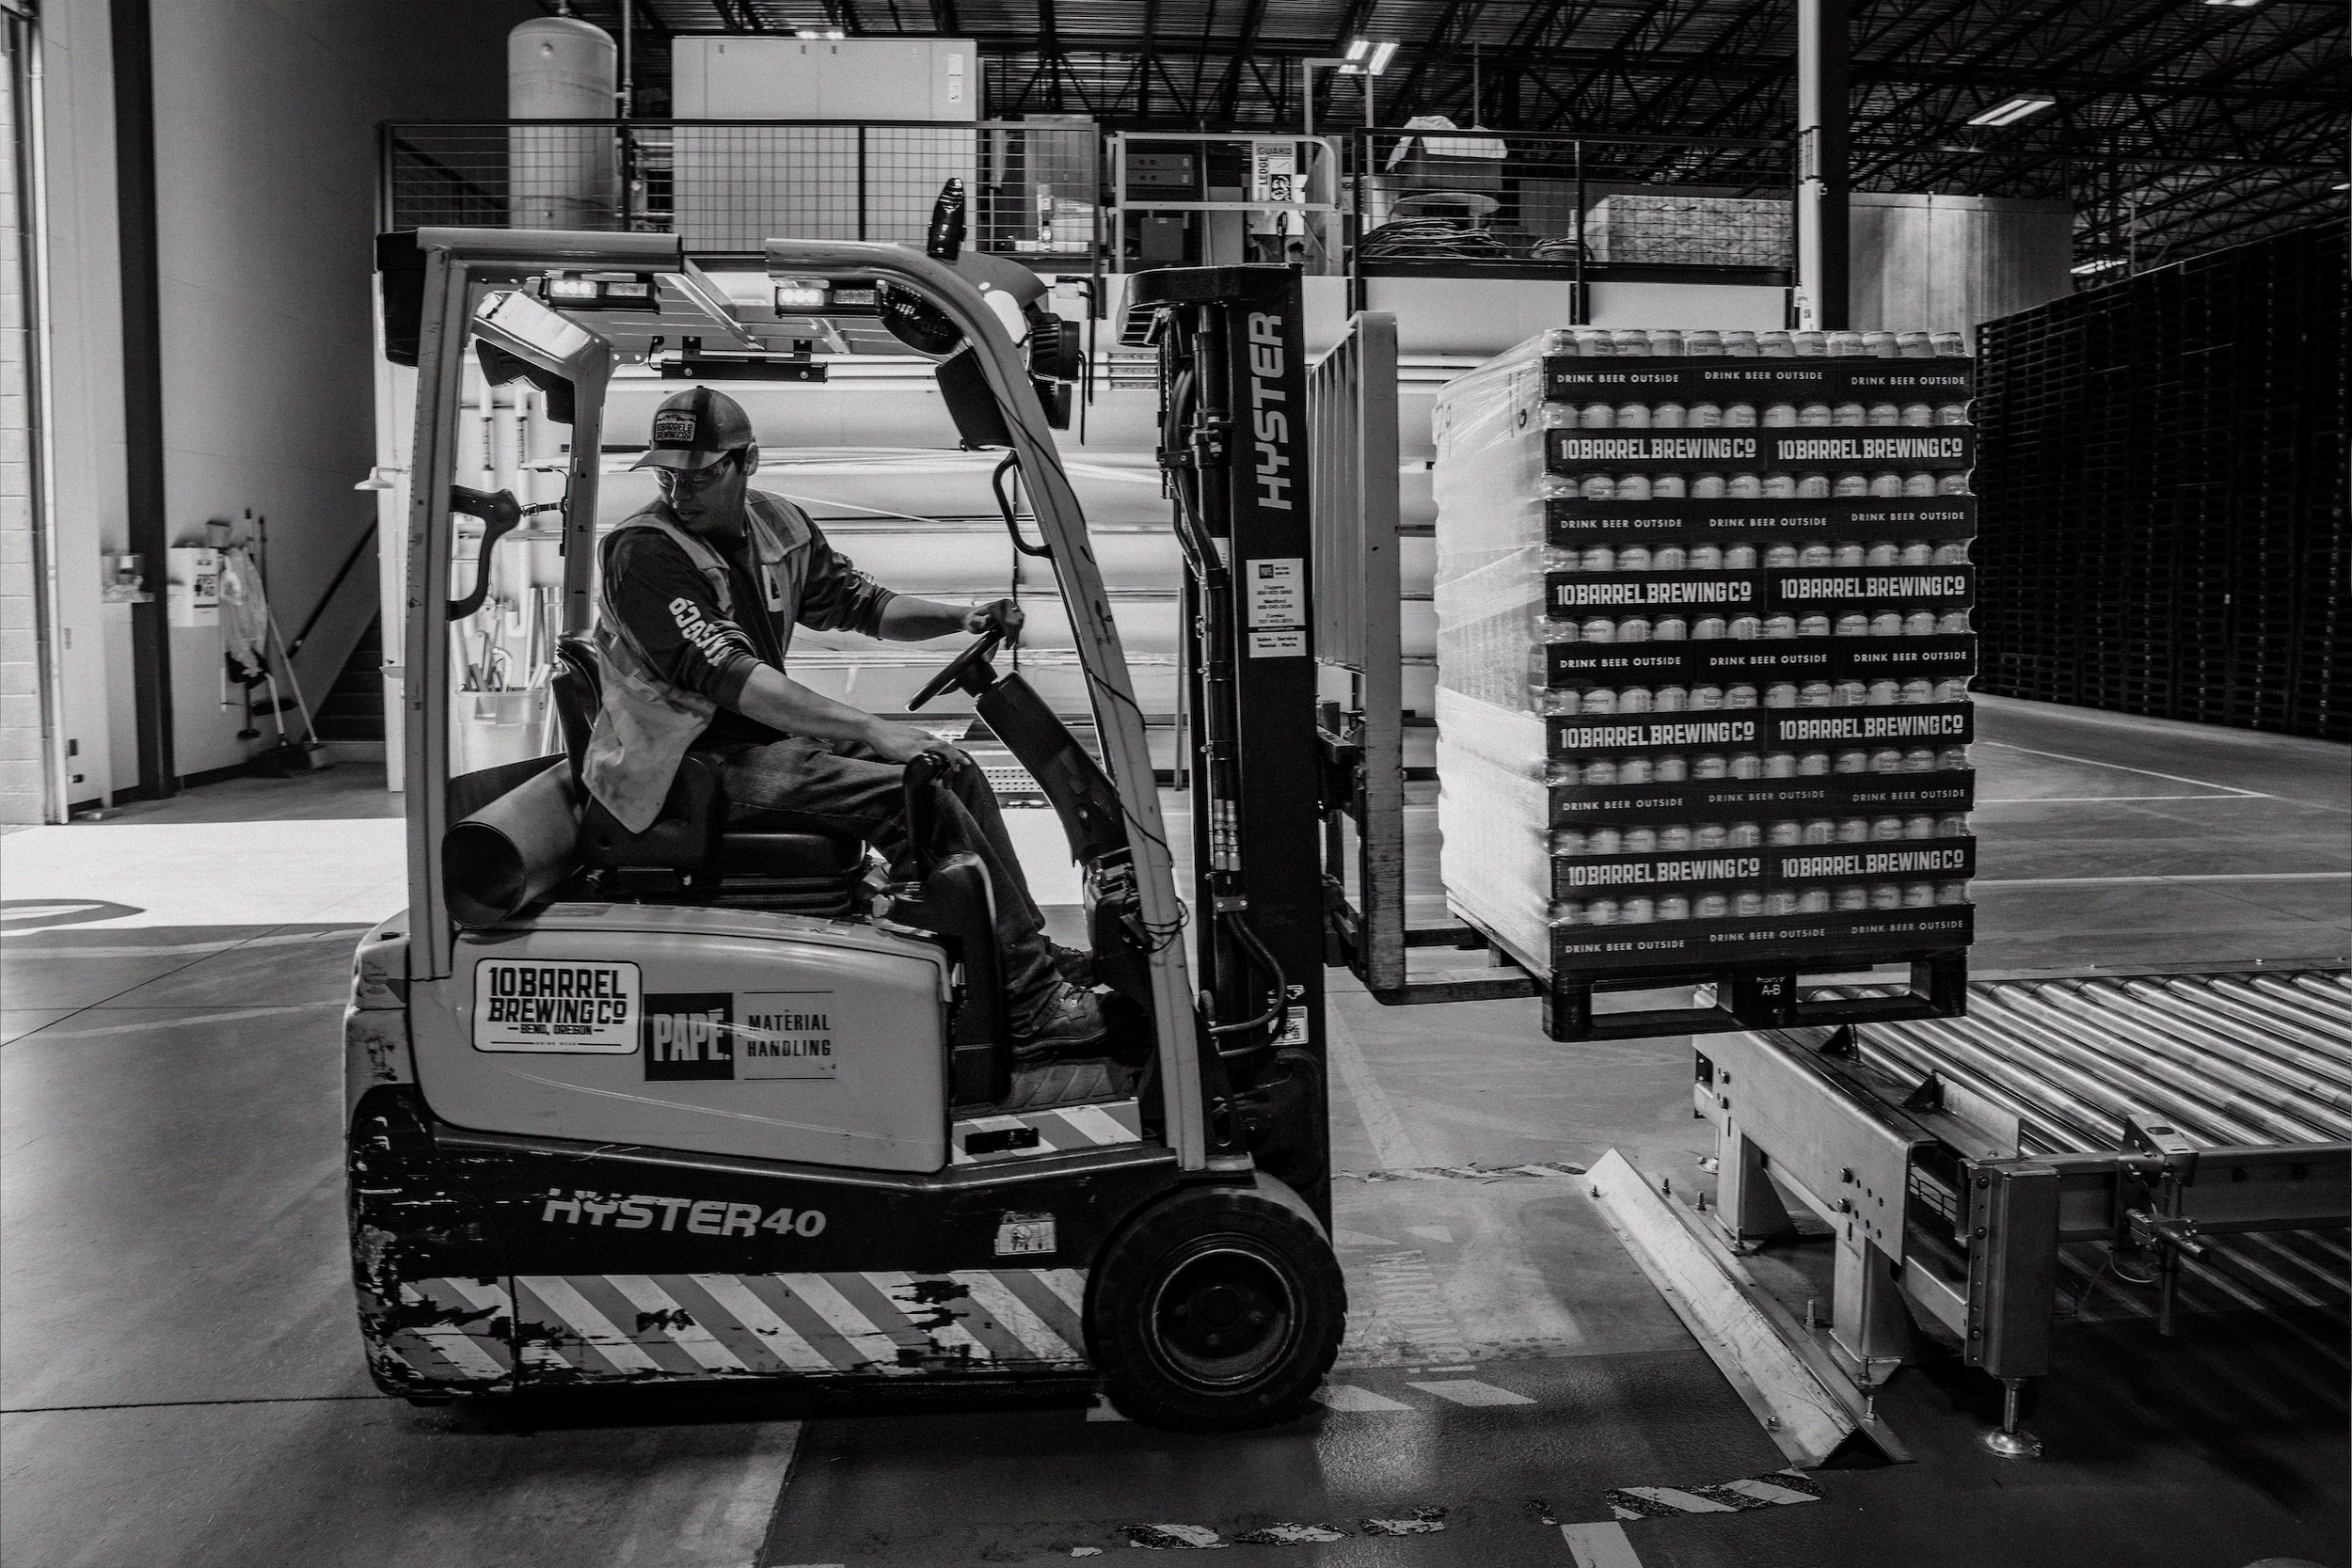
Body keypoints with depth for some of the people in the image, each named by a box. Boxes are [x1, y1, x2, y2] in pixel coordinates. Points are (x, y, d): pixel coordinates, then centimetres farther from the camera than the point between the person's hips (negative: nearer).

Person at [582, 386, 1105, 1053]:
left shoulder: (778, 524, 5)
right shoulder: (643, 553, -19)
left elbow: (860, 603, 17)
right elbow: (728, 676, -28)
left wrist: (963, 618, -1)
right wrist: (873, 732, -33)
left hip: (769, 733, 8)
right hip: (690, 762, -8)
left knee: (954, 768, 3)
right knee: (918, 796, -21)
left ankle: (1034, 954, 9)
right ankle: (1031, 1006, -17)